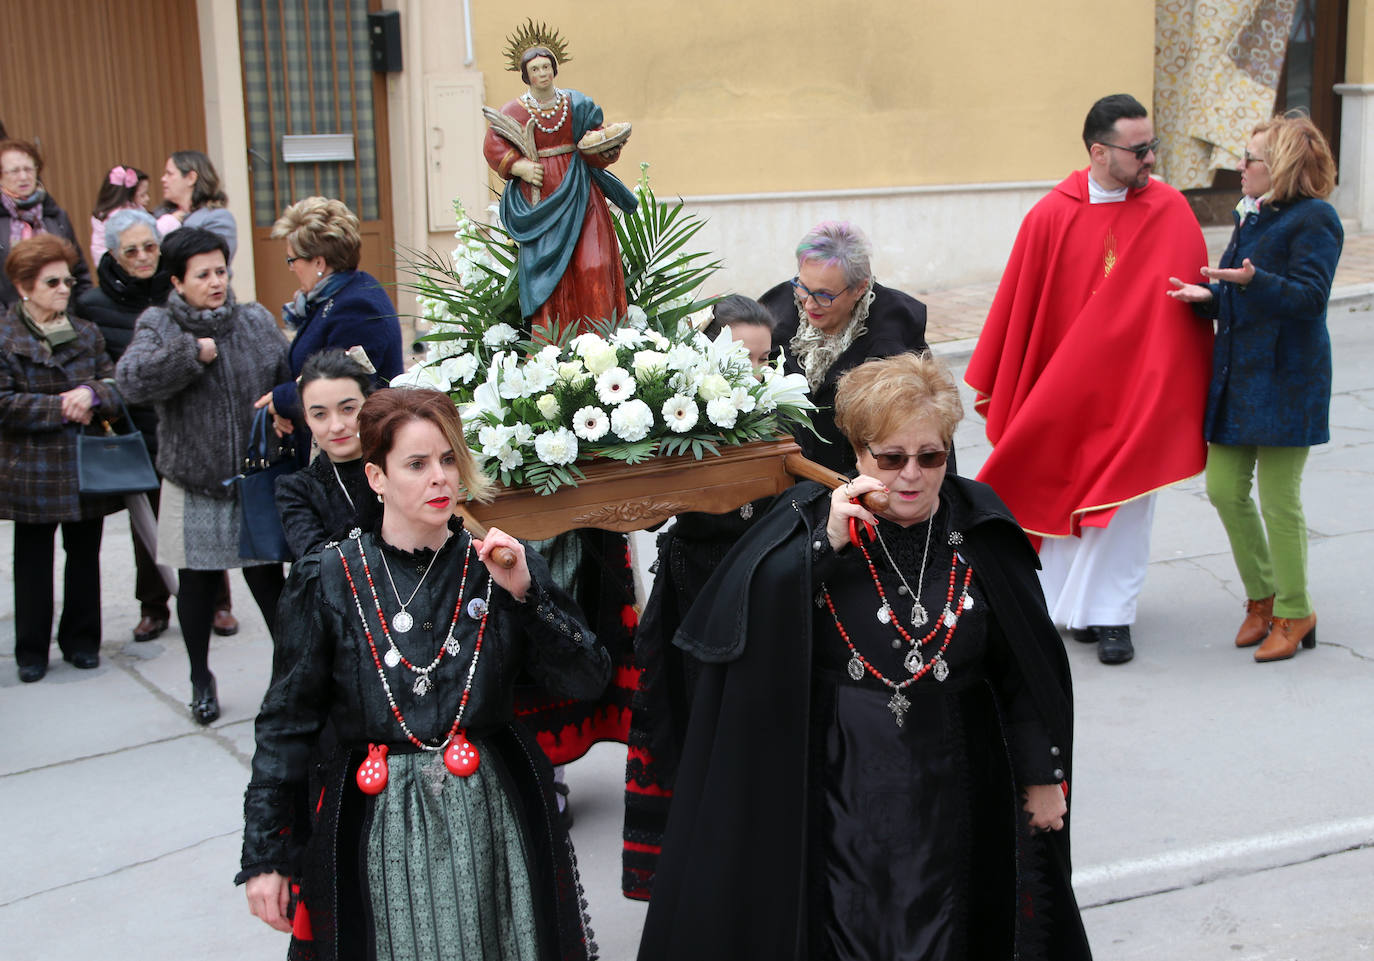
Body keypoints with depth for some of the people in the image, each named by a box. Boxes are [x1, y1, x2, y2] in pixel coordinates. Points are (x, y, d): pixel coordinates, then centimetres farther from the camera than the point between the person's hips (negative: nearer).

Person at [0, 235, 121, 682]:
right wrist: (61, 406, -18)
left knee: (85, 556, 11)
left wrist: (92, 393, -17)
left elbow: (117, 385, 4)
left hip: (87, 467, 3)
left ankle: (82, 641, 25)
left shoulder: (86, 333, 8)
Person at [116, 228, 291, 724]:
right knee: (197, 584, 12)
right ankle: (201, 679, 30)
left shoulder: (257, 322, 3)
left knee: (266, 578, 5)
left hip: (256, 480, 1)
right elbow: (132, 378, -21)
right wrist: (192, 352, -23)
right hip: (192, 485, 0)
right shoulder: (158, 326, -4)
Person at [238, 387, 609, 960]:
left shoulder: (497, 566, -1)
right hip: (377, 828, -1)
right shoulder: (327, 583, -4)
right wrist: (265, 856, 0)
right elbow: (286, 723, 0)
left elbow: (589, 682, -5)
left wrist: (526, 592, -17)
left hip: (492, 816, 2)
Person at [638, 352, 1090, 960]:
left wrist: (1042, 774, 3)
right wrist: (826, 543, -28)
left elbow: (1024, 668, 2)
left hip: (954, 790, 2)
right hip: (840, 790, -1)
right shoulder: (810, 522, -9)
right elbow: (732, 628, -22)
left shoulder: (979, 530, -4)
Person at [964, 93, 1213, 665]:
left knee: (1124, 495, -1)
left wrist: (1184, 386, -5)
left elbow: (1192, 300, -2)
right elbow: (1017, 303, 2)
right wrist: (989, 381, 6)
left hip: (1138, 382, -1)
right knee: (1068, 491, 9)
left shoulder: (1170, 212, -4)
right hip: (1064, 385, 1)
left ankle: (1111, 615, 6)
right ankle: (1080, 605, 24)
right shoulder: (1051, 216, -5)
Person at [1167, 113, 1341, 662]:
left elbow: (1309, 295, -21)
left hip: (1284, 380, -8)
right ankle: (1261, 597, 25)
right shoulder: (1252, 216, 16)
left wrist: (1253, 281, -34)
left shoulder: (1314, 220, -10)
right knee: (1225, 489, 7)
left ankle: (1293, 612, 15)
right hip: (1236, 372, 8)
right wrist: (1208, 295, 0)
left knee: (1278, 499, -2)